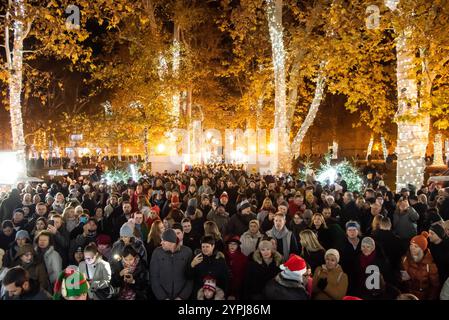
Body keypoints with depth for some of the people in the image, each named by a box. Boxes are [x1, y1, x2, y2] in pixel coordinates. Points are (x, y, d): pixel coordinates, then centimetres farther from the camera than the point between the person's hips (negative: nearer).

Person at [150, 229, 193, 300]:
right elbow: (154, 277, -6)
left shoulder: (187, 252, -9)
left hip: (182, 297, 0)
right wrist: (163, 297, -11)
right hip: (162, 297, 0)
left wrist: (182, 297, -11)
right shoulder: (157, 252, -7)